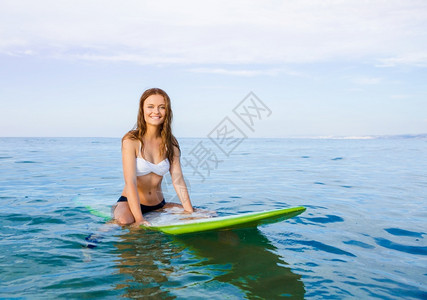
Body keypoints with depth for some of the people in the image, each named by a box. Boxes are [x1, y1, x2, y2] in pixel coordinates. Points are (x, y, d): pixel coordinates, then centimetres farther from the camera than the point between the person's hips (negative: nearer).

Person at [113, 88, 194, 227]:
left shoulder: (170, 143, 0)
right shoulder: (131, 140, -14)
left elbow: (178, 180, -5)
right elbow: (130, 183, -22)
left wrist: (190, 212, -15)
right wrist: (139, 219, -30)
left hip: (158, 205, 5)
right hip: (129, 203, -5)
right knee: (124, 221, -37)